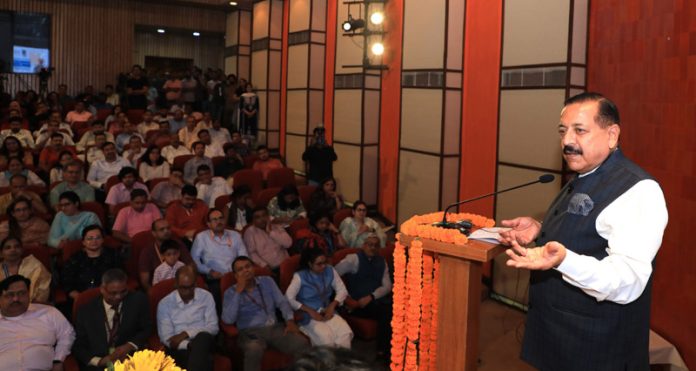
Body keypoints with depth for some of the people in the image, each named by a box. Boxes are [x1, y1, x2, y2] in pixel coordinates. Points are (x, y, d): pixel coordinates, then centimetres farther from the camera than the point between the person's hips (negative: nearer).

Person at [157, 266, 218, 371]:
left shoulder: (206, 297, 6)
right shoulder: (164, 304, 4)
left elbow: (213, 327, 1)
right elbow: (166, 337, -4)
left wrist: (186, 334, -12)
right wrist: (189, 345, -21)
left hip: (203, 343, 2)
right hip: (179, 348, -2)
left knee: (203, 337, -37)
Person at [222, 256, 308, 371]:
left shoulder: (267, 281, 15)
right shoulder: (230, 292, 5)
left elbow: (282, 302, 10)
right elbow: (228, 319, -10)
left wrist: (290, 321, -9)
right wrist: (238, 292, -11)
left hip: (274, 328, 3)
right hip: (250, 332, -3)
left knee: (302, 344, -25)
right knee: (254, 350, -39)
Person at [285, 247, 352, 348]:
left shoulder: (330, 271, 4)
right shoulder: (300, 276, -9)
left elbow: (342, 290, 7)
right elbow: (288, 299, -14)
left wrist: (332, 306, -10)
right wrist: (310, 311, -19)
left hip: (327, 312, 4)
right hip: (309, 316, -4)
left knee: (345, 332, -25)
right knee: (325, 337, -32)